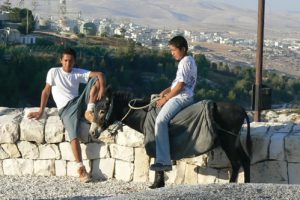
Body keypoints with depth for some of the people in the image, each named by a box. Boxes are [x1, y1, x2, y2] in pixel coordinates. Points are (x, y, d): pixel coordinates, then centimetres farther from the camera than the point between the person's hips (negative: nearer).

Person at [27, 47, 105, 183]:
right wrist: (40, 111, 3)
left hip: (79, 102, 4)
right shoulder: (54, 72, 5)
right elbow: (46, 91, 6)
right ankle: (81, 168, -25)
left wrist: (102, 89, -20)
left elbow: (99, 74, 0)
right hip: (66, 109, -3)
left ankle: (89, 111, -17)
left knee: (95, 79, -14)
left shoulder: (78, 73, 10)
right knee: (73, 136, -28)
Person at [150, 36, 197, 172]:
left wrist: (166, 98, -12)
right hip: (182, 96, 12)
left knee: (160, 121, -23)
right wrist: (166, 91, 11)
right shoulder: (189, 60, 18)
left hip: (181, 97, -12)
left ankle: (164, 161, -30)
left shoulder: (185, 62, -14)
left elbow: (180, 85, -19)